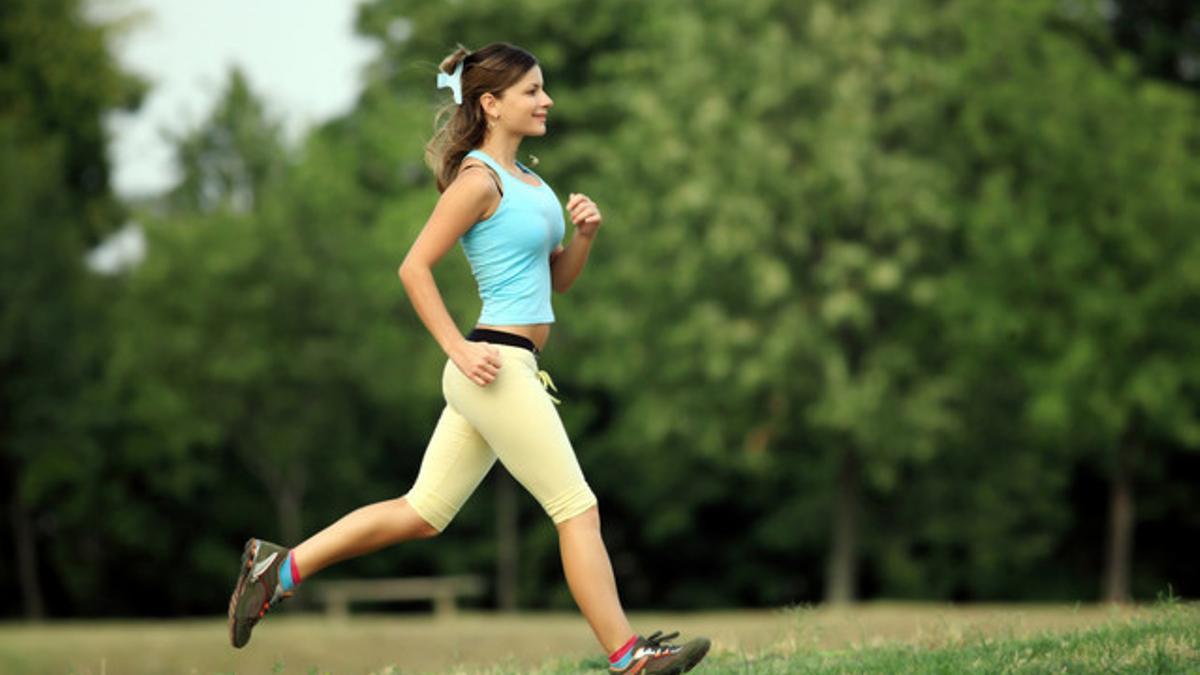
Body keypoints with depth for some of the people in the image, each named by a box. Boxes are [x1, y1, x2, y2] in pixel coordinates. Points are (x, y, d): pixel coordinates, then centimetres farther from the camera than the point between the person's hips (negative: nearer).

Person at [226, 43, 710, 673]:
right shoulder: (478, 180, -11)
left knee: (423, 513, 11)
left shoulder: (527, 180, 17)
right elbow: (414, 268, -15)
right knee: (578, 509, -4)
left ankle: (279, 568, 13)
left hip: (510, 369, 10)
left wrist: (585, 233, 2)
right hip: (495, 367, -10)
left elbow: (556, 278, 21)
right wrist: (460, 350, -18)